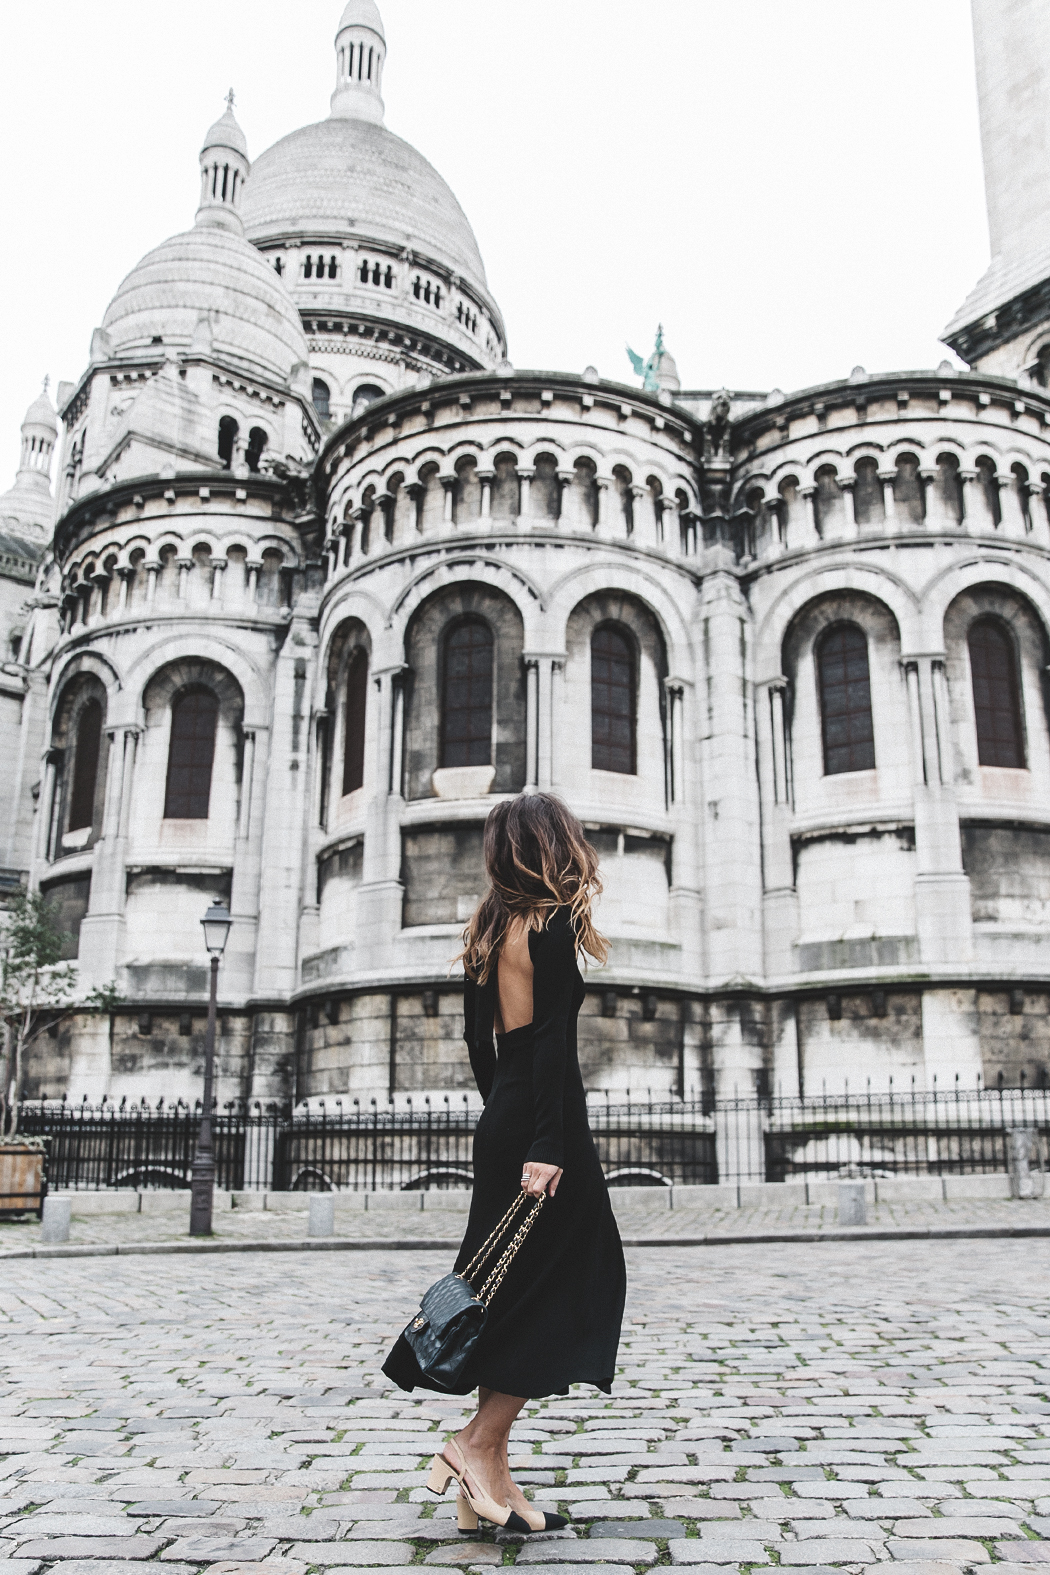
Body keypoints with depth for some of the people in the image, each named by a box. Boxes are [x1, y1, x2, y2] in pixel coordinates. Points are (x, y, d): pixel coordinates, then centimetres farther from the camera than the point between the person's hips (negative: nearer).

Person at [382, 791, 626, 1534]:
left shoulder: (491, 926, 12)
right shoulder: (552, 925, -12)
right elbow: (553, 1042, -19)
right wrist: (547, 1147, -22)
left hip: (500, 1121, 9)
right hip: (544, 1120, -8)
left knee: (509, 1292, 11)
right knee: (560, 1288, 2)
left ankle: (487, 1483, 16)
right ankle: (478, 1443, 2)